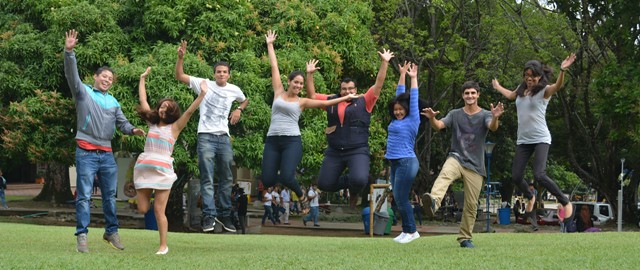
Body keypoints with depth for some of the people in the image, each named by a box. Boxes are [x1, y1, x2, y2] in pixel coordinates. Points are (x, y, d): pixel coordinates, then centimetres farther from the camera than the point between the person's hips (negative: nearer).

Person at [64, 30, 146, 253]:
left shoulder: (113, 102, 18)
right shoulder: (83, 92, 4)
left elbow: (122, 123, 16)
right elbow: (71, 75, -10)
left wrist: (132, 130, -6)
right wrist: (69, 52, -25)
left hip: (107, 155, 5)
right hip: (86, 152, -5)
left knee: (110, 195, 10)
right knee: (84, 195, -6)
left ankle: (111, 231, 21)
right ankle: (81, 236, -6)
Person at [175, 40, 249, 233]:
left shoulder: (234, 90, 8)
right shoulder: (204, 84, -1)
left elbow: (245, 100, 30)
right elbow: (179, 76, -4)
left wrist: (239, 109, 8)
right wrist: (180, 57, -18)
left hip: (224, 137, 4)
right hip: (206, 137, -4)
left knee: (226, 178, 8)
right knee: (207, 178, -7)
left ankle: (224, 215, 18)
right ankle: (209, 215, -8)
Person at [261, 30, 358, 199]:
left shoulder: (302, 102, 9)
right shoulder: (279, 93, 12)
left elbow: (324, 103, 10)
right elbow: (274, 67, 14)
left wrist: (346, 97, 8)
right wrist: (270, 45, 20)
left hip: (292, 141, -2)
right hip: (272, 141, 2)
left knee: (286, 178, -22)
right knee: (267, 181, -9)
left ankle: (300, 195, 11)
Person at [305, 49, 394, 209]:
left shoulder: (364, 102, 2)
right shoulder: (331, 101, 10)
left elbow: (378, 84, -4)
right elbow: (311, 96, 14)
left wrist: (384, 63, -10)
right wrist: (309, 74, 6)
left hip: (358, 151, -4)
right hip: (334, 152, 4)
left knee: (359, 180, -28)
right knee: (324, 184, 2)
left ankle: (354, 192, 12)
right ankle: (349, 181, 31)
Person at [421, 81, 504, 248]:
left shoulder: (485, 115, 2)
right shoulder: (455, 114, 7)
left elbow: (493, 127, -20)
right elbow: (439, 125, -9)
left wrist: (495, 118, -44)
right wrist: (432, 118, -34)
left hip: (475, 165, 1)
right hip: (456, 158, -1)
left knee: (471, 205, 3)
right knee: (445, 174, -35)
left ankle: (465, 238, 16)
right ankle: (433, 202, -61)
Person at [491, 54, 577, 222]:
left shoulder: (544, 90, -6)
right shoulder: (521, 89, 10)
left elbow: (558, 86, -30)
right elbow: (510, 95, 35)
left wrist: (562, 70, -48)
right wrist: (498, 87, 50)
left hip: (540, 139, -6)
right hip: (523, 140, 6)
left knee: (539, 175, -22)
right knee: (516, 177, 2)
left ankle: (565, 202, -5)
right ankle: (530, 197, 35)